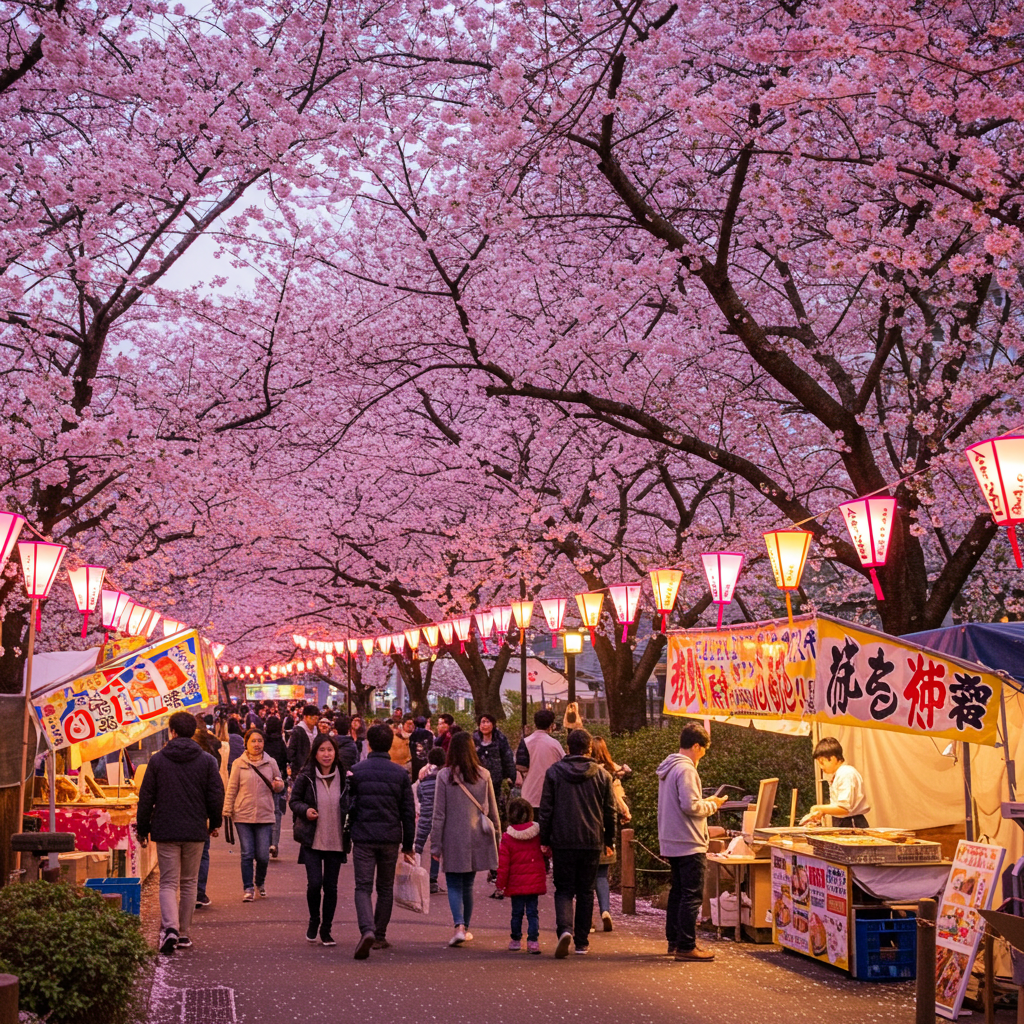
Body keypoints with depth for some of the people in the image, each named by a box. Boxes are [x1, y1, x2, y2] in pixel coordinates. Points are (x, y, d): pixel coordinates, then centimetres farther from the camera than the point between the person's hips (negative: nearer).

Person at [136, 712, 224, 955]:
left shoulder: (158, 760, -2)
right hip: (195, 831, 1)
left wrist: (143, 828, 10)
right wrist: (214, 823, 17)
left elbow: (146, 797, 0)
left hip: (165, 830, -1)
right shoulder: (206, 760, 1)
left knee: (168, 883, 2)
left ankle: (170, 928, -18)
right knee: (189, 883, 13)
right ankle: (184, 933, 16)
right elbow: (216, 795, 2)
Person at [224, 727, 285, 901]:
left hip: (265, 815, 1)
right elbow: (232, 789, 5)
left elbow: (279, 785, 15)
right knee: (247, 854, 1)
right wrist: (228, 811, 1)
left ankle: (260, 882, 27)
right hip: (243, 815, -1)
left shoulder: (271, 763, 5)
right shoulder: (239, 764, 2)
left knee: (263, 856, 1)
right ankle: (248, 888, 11)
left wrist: (278, 786, -8)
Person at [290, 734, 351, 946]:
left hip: (336, 841, 2)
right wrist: (305, 810, -15)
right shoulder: (305, 777, -4)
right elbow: (294, 801, 5)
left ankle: (326, 929, 19)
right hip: (312, 840, -2)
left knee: (331, 886, 5)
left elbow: (351, 805, 11)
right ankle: (314, 920, 17)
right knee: (314, 883, -9)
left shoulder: (344, 777, 0)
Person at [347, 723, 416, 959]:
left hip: (363, 837, -2)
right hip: (391, 838, 2)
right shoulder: (400, 773, 1)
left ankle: (367, 930, -23)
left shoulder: (356, 771, -2)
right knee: (385, 888, 16)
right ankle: (380, 936, 21)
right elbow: (409, 812, 3)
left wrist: (350, 835, 15)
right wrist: (408, 846, 9)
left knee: (363, 887, -1)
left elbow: (349, 806, 1)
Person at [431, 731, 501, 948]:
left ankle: (459, 926, -17)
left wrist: (435, 842, -2)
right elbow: (492, 809, 8)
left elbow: (439, 813, -6)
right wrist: (496, 833, 18)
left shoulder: (444, 775, -7)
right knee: (467, 884, 15)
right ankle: (466, 927, 21)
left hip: (454, 838, -3)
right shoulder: (483, 775, 2)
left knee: (454, 884, 1)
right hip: (477, 837, 3)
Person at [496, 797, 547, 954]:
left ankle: (515, 940, 18)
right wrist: (545, 869, 26)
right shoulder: (538, 833, -2)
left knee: (517, 912, 11)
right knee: (532, 911, 5)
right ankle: (533, 941, -2)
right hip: (535, 880, 1)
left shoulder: (507, 838, -9)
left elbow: (503, 863, -7)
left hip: (516, 882, -1)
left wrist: (501, 882, 1)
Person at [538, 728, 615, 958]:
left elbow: (546, 809, 0)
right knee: (586, 891, 11)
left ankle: (565, 929, -18)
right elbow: (609, 812, 7)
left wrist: (544, 840, 7)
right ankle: (582, 941, 13)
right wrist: (609, 841, 17)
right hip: (592, 843, 1)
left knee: (564, 890, 6)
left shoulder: (554, 772, -1)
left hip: (562, 842, -1)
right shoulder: (602, 775, 2)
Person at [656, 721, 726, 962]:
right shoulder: (685, 769, -17)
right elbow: (690, 806, -22)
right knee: (692, 896, -5)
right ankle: (686, 947, -4)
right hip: (689, 843, -10)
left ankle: (674, 942, 22)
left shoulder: (668, 767, 14)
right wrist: (713, 805, -7)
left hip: (672, 843, 10)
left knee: (677, 892, 16)